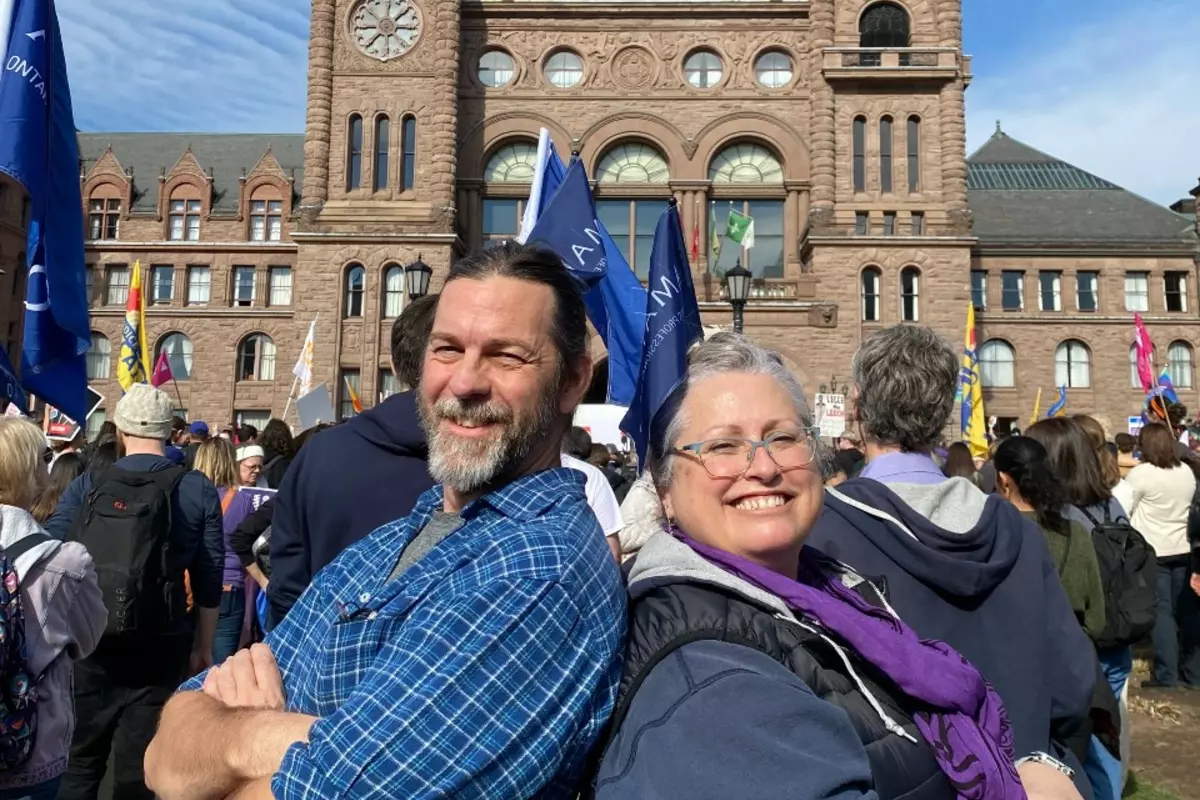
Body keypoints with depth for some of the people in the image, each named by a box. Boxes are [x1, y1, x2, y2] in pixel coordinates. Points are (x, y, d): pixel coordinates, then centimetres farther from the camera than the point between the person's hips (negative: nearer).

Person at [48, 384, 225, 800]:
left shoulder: (86, 486, 0)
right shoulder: (198, 490, -6)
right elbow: (209, 577, -4)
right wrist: (203, 648, 7)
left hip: (86, 643, 2)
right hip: (158, 649, -2)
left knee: (79, 761, 19)